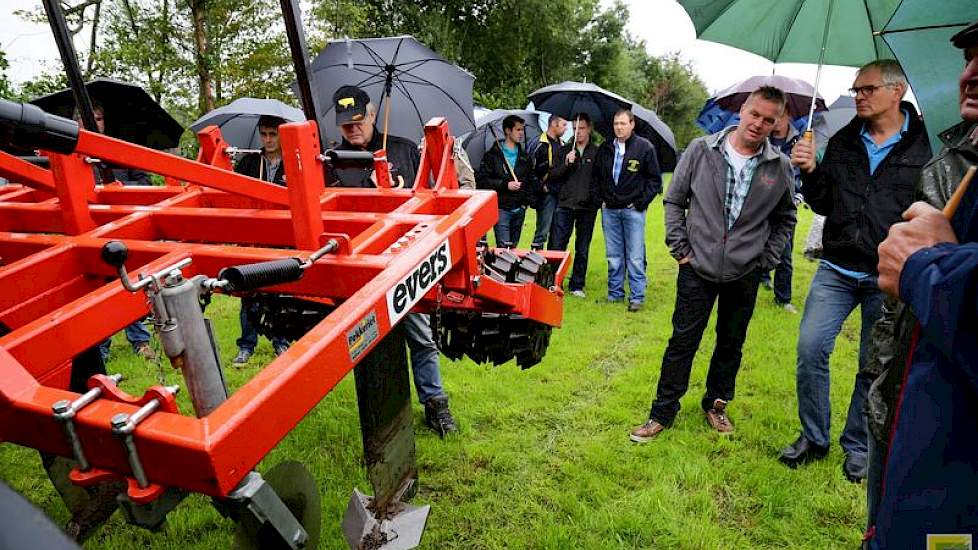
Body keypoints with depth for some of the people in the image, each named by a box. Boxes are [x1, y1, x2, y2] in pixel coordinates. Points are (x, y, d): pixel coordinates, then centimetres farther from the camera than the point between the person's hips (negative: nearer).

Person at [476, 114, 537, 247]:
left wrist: (527, 200, 6)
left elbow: (531, 181, 21)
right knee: (504, 247, -11)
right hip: (501, 209, -5)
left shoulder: (525, 157, 15)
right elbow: (481, 180, -9)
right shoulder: (492, 155, -1)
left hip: (519, 210, 5)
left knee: (514, 247, 11)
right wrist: (505, 185, -16)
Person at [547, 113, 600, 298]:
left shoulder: (597, 153, 5)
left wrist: (597, 198, -3)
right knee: (556, 246, -4)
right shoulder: (564, 151, 9)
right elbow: (553, 177, 3)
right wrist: (566, 164, -12)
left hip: (587, 207, 0)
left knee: (582, 249, 8)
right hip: (565, 205, 0)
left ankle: (577, 286, 18)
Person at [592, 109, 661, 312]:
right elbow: (596, 176, 18)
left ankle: (636, 297, 7)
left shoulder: (644, 147, -3)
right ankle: (615, 294, 20)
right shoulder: (605, 148, 7)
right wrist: (602, 199, 7)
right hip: (609, 210, 4)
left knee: (635, 257, -2)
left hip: (633, 210, -3)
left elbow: (655, 179, -1)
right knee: (614, 257, 10)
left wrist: (640, 203, -7)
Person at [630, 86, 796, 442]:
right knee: (682, 342, 3)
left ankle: (716, 404, 34)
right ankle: (663, 412, 16)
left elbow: (785, 219, 14)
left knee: (731, 344, 14)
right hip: (697, 267, -2)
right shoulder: (701, 150, -4)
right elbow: (674, 200, 3)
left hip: (745, 275, 2)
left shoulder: (780, 168, 0)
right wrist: (679, 247, -3)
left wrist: (767, 260, 5)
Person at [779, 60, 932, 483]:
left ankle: (857, 446, 27)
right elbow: (823, 205, 8)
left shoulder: (924, 147, -5)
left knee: (874, 366, 9)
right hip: (837, 269, 3)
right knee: (810, 349, -3)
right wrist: (810, 172, -10)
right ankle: (814, 438, 15)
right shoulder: (842, 143, 6)